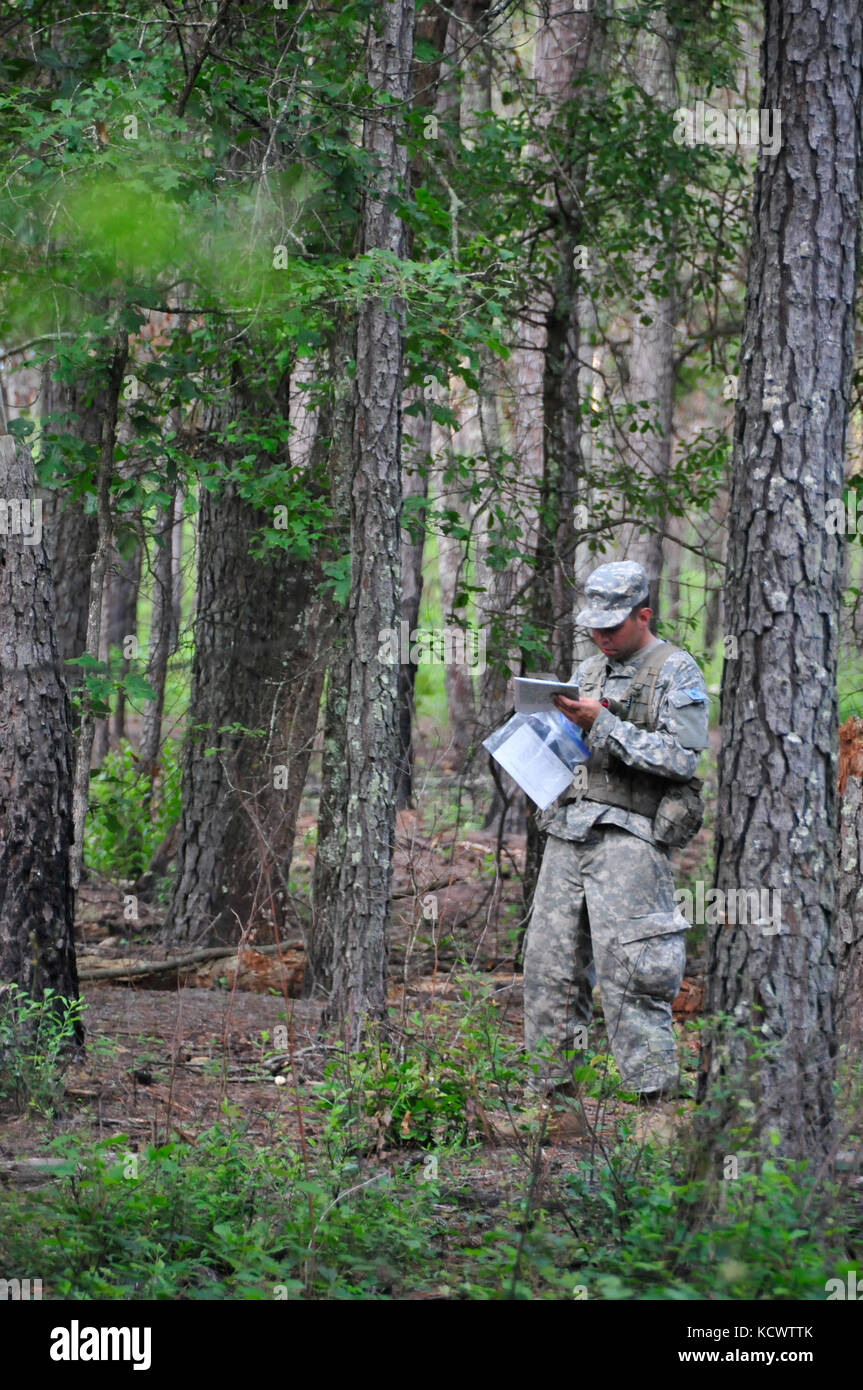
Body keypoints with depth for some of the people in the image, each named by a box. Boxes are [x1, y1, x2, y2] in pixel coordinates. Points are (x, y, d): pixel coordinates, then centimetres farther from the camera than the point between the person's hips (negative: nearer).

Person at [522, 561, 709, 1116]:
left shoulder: (676, 671, -1)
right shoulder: (588, 672, 21)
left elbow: (680, 758, -11)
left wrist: (601, 724, -13)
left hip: (629, 835, -7)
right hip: (567, 830, 7)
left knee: (627, 972, -12)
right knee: (549, 965, 3)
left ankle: (653, 1092, -8)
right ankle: (551, 1086, 10)